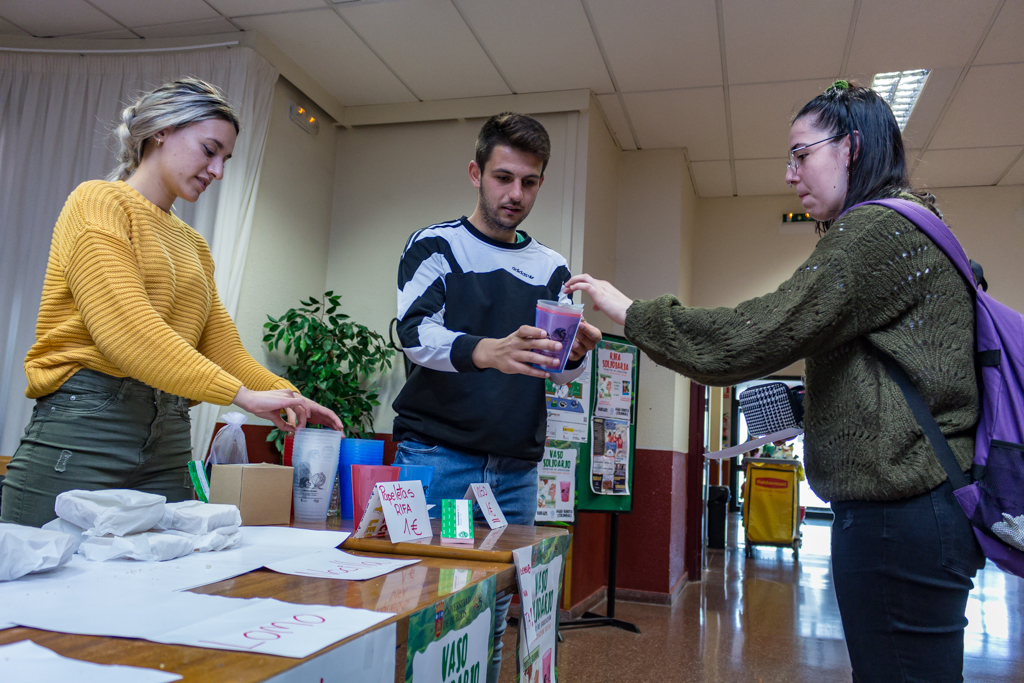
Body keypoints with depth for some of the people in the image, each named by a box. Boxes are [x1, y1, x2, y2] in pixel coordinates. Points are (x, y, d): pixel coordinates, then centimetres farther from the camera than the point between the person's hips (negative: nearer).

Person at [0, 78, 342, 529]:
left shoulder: (192, 244, 20)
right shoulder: (100, 203, -1)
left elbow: (223, 347, 13)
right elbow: (124, 327, -16)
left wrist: (288, 397, -5)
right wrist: (241, 394, -20)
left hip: (168, 449, 6)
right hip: (82, 432, -6)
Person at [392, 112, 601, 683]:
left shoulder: (551, 268, 14)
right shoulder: (435, 245, 4)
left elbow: (564, 373, 10)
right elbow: (416, 333, -14)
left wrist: (577, 353, -14)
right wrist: (489, 352, -33)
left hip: (516, 469, 3)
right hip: (436, 455, -3)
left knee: (491, 619, 7)